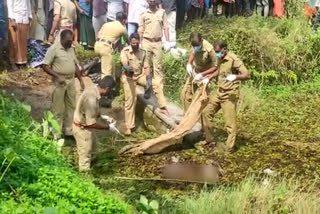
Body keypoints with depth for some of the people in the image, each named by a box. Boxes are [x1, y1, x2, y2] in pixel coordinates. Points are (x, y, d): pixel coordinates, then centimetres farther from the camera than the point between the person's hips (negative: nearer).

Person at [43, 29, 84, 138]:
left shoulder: (71, 49, 9)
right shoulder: (54, 49, -12)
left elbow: (75, 65, 17)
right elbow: (45, 66, -13)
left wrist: (81, 80, 11)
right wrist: (57, 76, -21)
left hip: (71, 81, 7)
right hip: (59, 82, -7)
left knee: (71, 106, 13)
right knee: (58, 109, 0)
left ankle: (69, 130, 25)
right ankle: (56, 134, 9)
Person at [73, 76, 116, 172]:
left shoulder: (92, 89, -5)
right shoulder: (91, 99, -35)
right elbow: (91, 123, -30)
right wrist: (108, 127, -20)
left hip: (87, 127, 10)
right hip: (82, 129, -10)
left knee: (93, 151, 27)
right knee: (85, 156, 8)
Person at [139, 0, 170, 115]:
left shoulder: (162, 12, 7)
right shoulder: (143, 14, 4)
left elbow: (165, 28, 6)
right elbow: (141, 31, 6)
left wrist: (167, 42, -2)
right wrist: (140, 44, 2)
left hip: (158, 42, 0)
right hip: (146, 42, 0)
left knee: (158, 68, 0)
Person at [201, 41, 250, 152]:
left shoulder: (234, 60, -17)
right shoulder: (220, 59, 7)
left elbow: (247, 75, -23)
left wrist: (235, 77, -41)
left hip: (230, 94, -9)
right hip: (219, 92, 9)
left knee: (230, 121, -3)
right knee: (206, 112, 12)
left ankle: (229, 146, 6)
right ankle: (209, 139, 24)